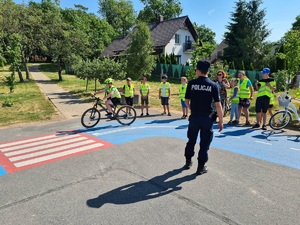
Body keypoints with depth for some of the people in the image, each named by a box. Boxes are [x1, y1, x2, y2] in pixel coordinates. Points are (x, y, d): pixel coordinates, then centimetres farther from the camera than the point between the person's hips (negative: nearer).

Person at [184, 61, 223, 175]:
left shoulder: (191, 83, -4)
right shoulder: (213, 85, -7)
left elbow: (187, 101, 3)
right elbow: (218, 105, -9)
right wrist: (221, 121, -1)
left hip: (194, 117, 2)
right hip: (207, 118, -1)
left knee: (191, 140, 19)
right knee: (204, 143, 10)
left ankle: (188, 162, 33)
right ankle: (201, 167, 17)